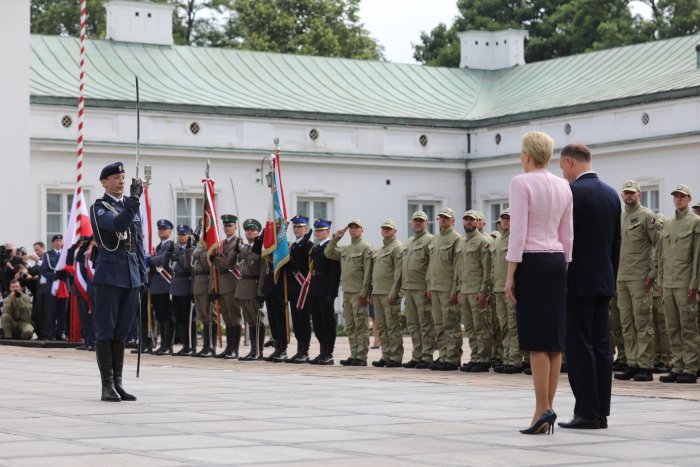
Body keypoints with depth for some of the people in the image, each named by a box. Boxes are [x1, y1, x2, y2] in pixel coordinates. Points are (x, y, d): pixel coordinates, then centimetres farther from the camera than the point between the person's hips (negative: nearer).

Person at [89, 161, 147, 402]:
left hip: (131, 275, 6)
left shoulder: (131, 207, 16)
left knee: (121, 332, 8)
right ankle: (107, 385, -2)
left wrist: (142, 277, 14)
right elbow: (118, 224, -24)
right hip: (109, 275, -6)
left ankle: (117, 383, 12)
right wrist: (134, 198, -30)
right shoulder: (99, 207, -3)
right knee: (106, 330, -3)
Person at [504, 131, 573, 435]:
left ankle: (542, 410, -12)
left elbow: (518, 232, -14)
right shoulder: (563, 186, 12)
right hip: (557, 261, 7)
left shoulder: (521, 182, -9)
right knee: (554, 338, 7)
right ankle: (548, 409, 10)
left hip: (531, 262, -7)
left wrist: (510, 274, -11)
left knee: (536, 340, -7)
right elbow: (567, 235, 14)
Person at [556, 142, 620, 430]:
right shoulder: (612, 194, 12)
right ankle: (601, 412, 9)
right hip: (604, 281, 7)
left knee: (579, 346, -5)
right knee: (601, 346, 7)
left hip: (577, 281, -7)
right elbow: (616, 241, 15)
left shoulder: (571, 192, -11)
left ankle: (587, 413, -7)